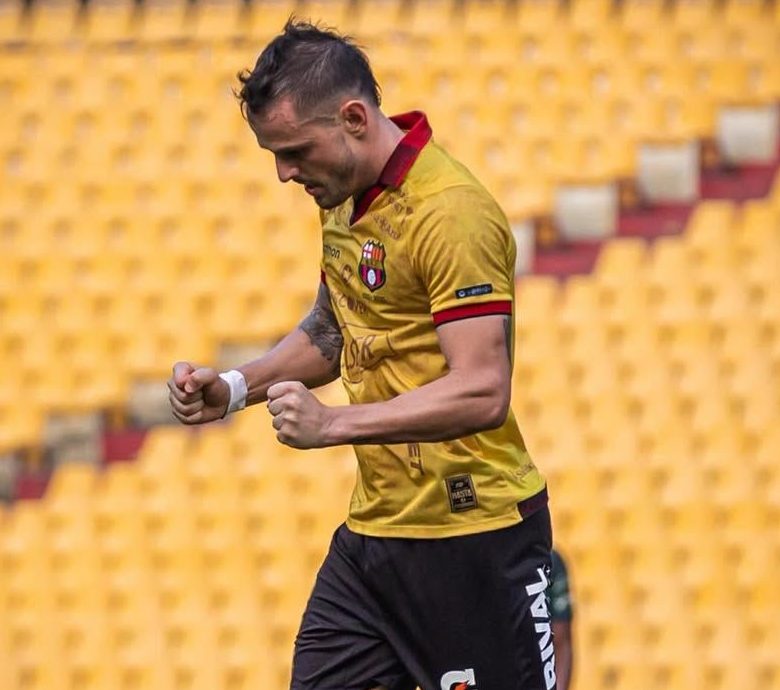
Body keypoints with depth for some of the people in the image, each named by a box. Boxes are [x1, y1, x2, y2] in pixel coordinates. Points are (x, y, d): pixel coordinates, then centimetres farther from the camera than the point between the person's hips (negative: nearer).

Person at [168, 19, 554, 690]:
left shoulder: (451, 212, -20)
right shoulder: (346, 196, 9)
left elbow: (482, 393, -26)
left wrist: (334, 423, -31)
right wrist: (235, 387, 8)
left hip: (474, 541, -9)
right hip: (372, 532, 9)